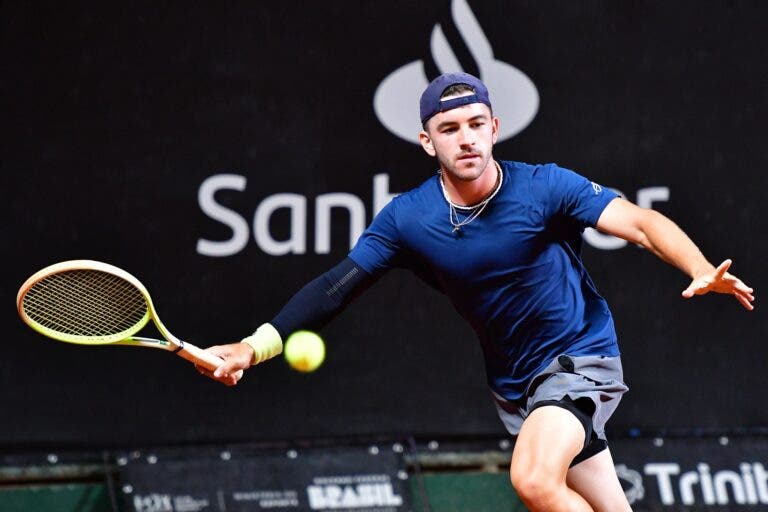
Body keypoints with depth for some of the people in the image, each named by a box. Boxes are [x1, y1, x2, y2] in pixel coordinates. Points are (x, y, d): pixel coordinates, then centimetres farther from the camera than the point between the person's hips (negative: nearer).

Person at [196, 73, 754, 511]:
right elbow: (336, 287, -8)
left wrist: (702, 271, -41)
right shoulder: (406, 219, -7)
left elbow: (642, 223, -22)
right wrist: (254, 346, -19)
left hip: (579, 356, -4)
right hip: (515, 383, 5)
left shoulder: (545, 187, -16)